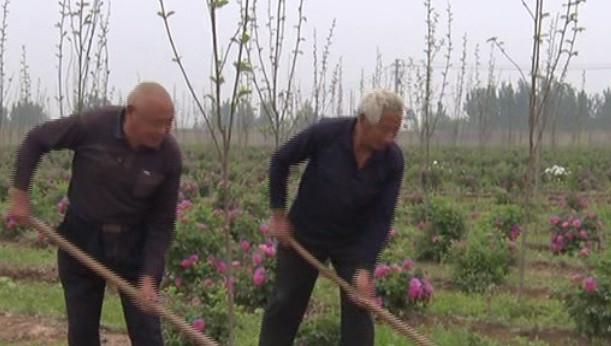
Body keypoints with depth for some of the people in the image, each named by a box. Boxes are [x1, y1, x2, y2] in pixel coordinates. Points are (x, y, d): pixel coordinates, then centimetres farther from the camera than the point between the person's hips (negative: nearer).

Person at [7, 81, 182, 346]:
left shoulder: (169, 155, -17)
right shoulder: (92, 126, -20)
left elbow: (162, 222, -9)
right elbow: (36, 140, -3)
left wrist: (149, 276, -17)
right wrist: (19, 193, -7)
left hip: (134, 245, 0)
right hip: (82, 240, 0)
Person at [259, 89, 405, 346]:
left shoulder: (392, 159, -20)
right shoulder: (326, 133, -26)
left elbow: (382, 218, -15)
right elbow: (280, 161, -10)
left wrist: (365, 268, -23)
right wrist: (278, 214, -7)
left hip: (353, 240, 1)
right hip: (304, 233, -1)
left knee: (357, 307, -1)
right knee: (285, 303, 8)